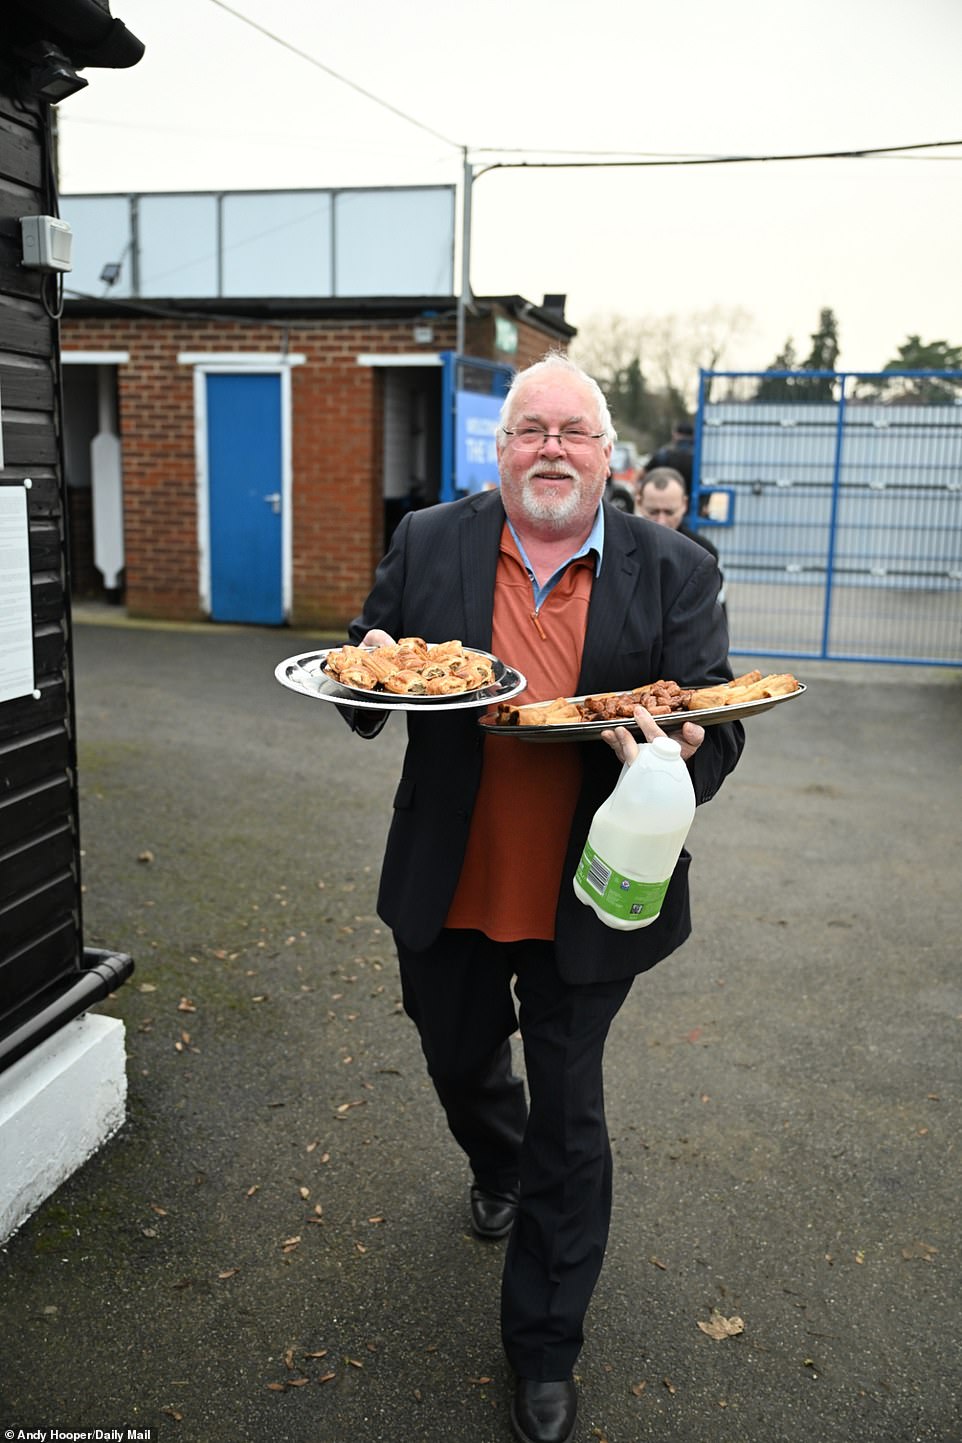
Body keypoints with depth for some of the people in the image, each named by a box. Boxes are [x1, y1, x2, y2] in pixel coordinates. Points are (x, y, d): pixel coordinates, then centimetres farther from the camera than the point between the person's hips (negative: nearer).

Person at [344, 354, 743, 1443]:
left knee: (567, 1120, 10)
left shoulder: (674, 573, -6)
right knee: (459, 1062, 25)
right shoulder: (428, 545, -2)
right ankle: (498, 1167, 62)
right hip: (448, 888, 3)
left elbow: (717, 730, -7)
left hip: (584, 903, -2)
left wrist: (683, 755, -31)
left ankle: (544, 1348, 33)